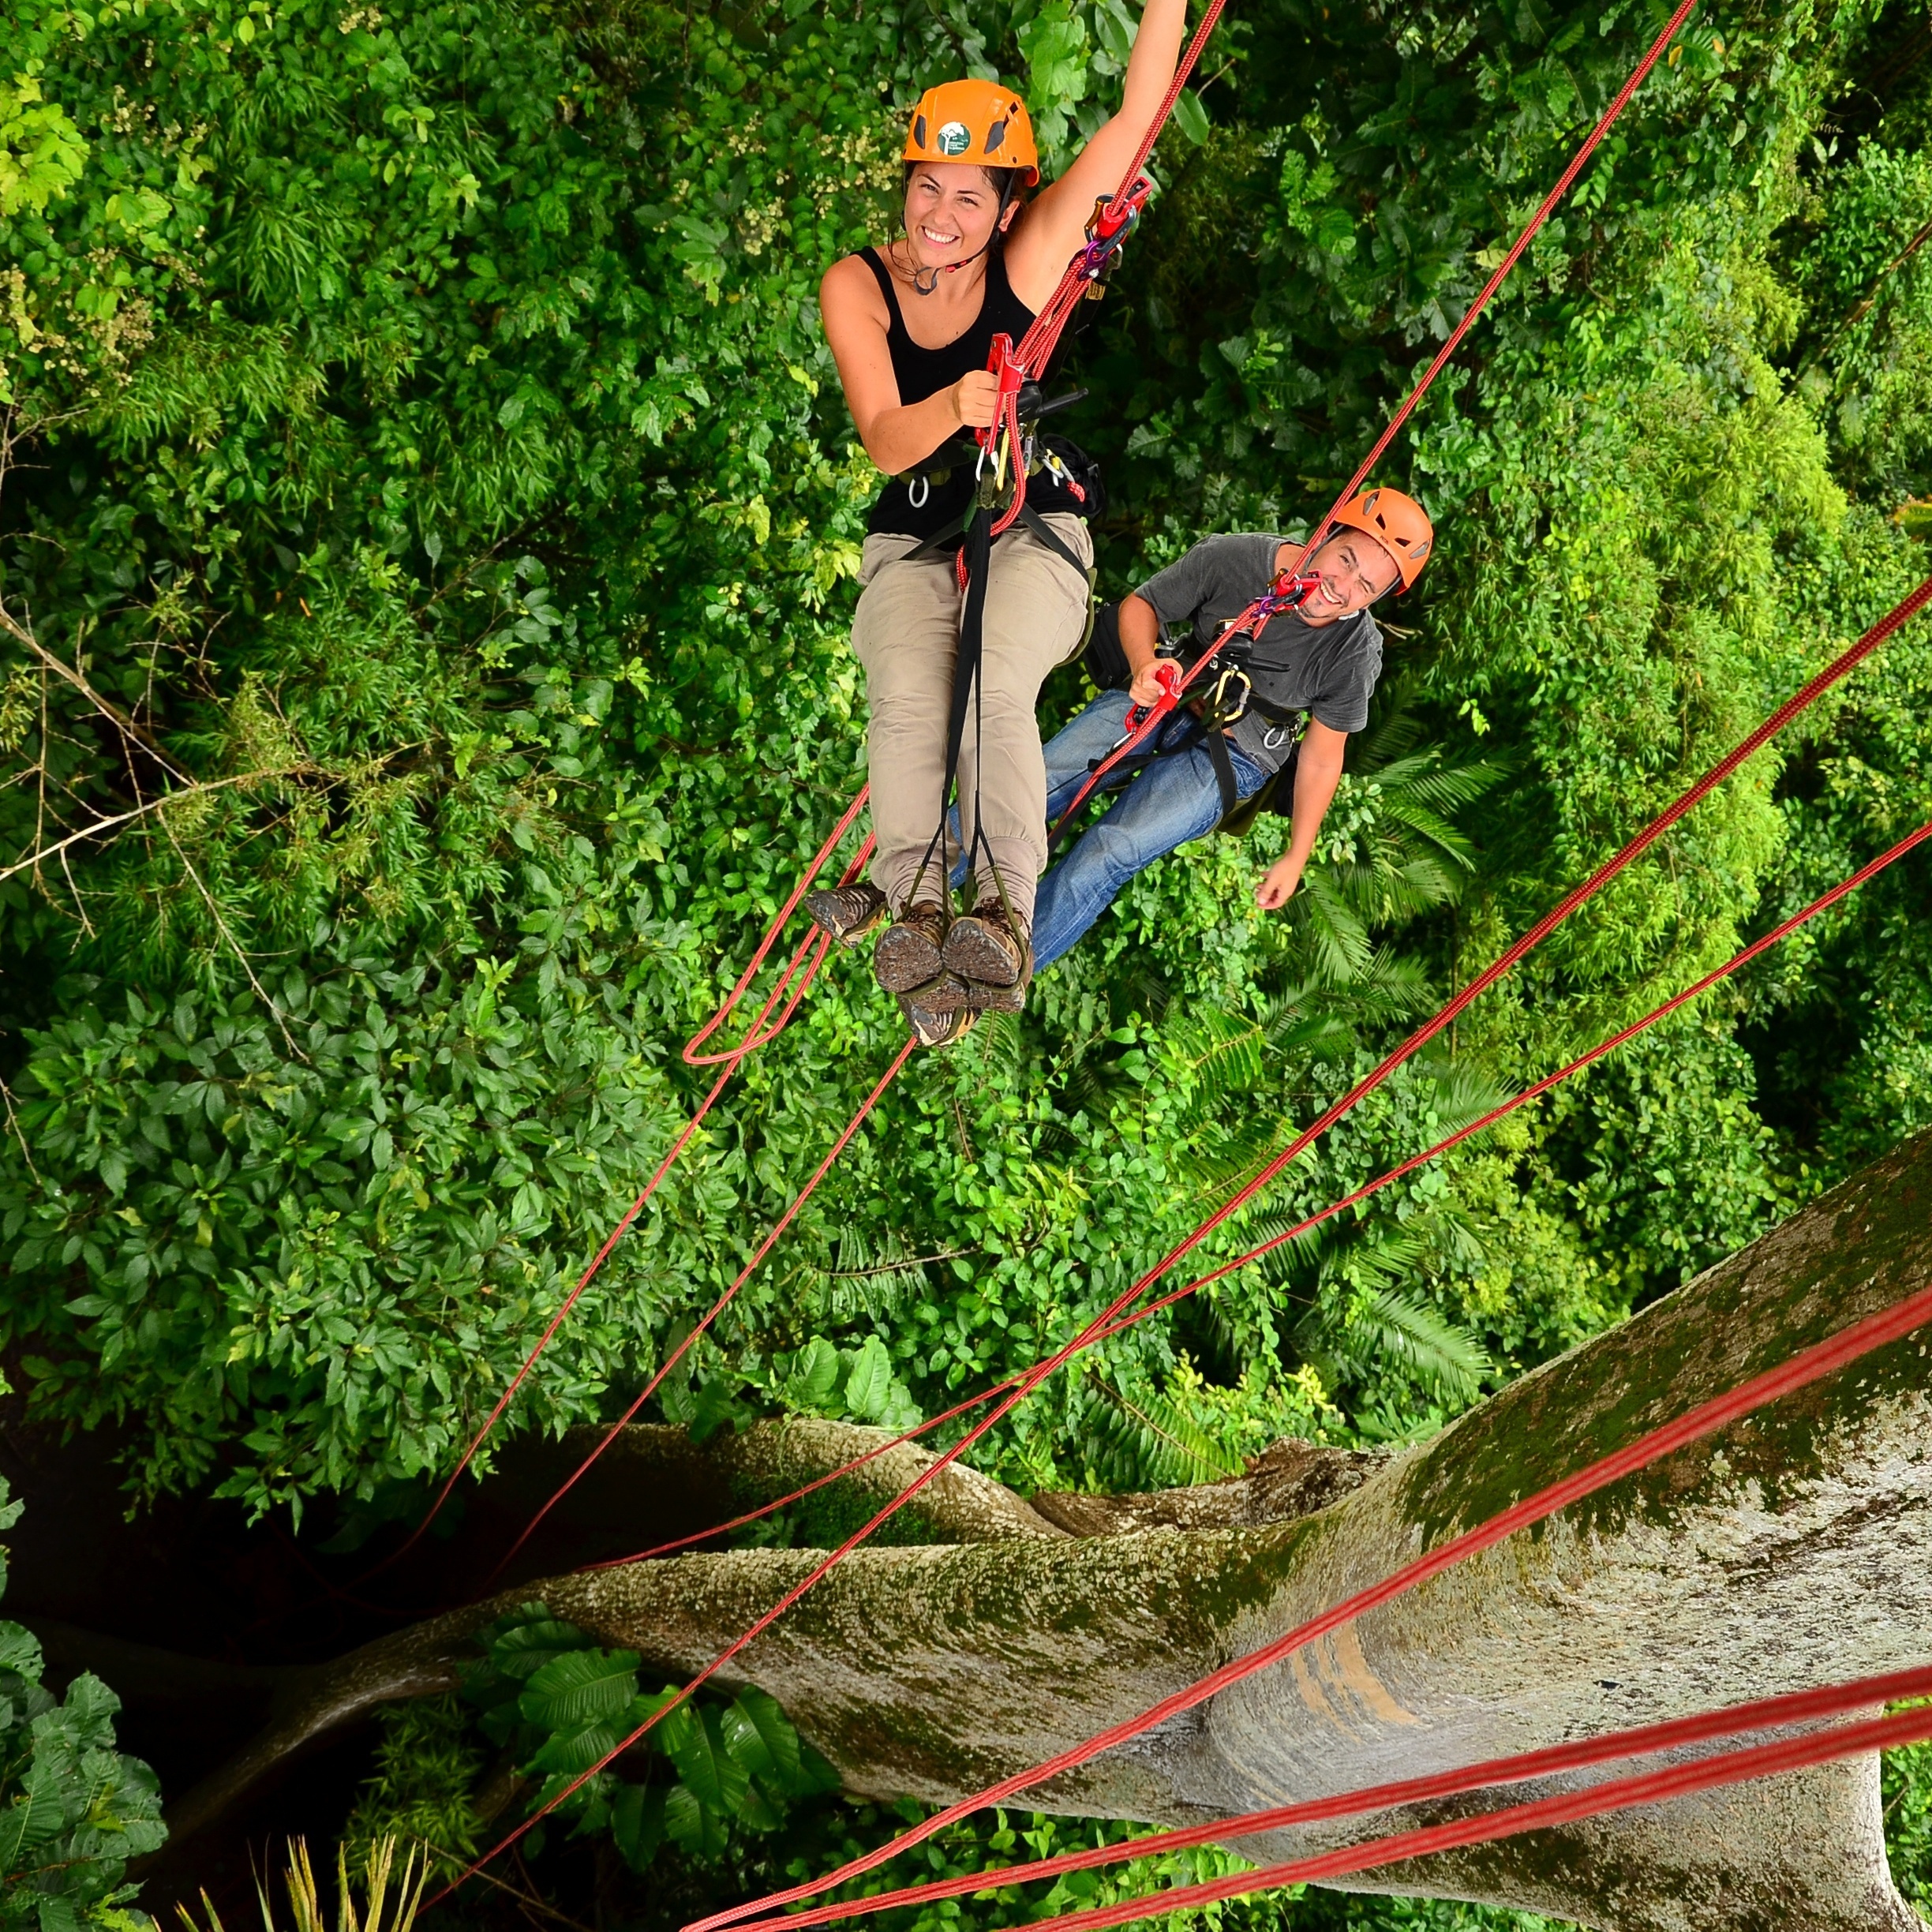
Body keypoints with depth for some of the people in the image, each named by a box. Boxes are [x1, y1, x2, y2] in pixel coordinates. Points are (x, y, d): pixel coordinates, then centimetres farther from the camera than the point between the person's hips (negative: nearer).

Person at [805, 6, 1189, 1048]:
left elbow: (1136, 114, -10)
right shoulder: (857, 286, -4)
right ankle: (914, 905, -36)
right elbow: (886, 444, -16)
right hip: (912, 545, 1)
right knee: (907, 693, -31)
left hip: (1035, 534, -1)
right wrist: (955, 407, -36)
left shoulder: (1028, 262, -5)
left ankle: (1005, 912, -38)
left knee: (997, 684, -32)